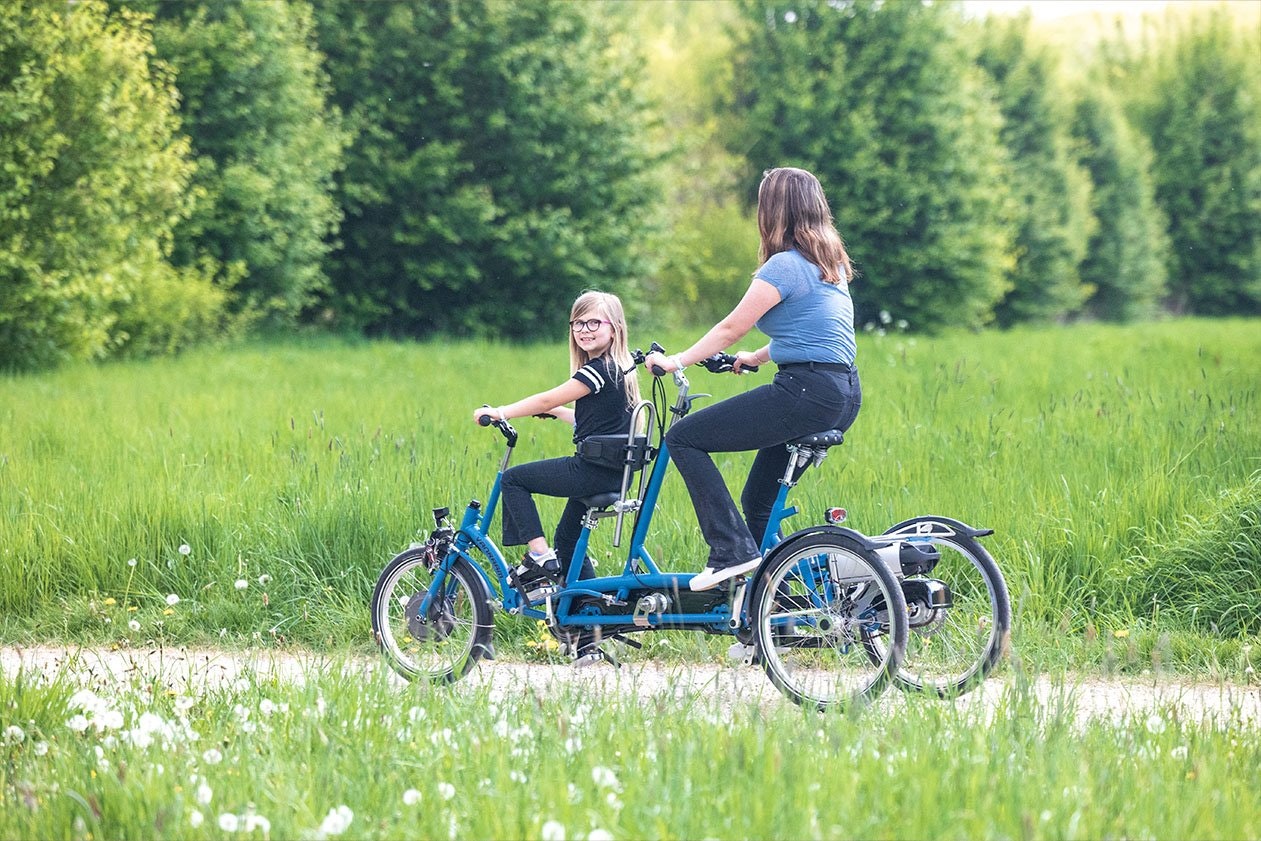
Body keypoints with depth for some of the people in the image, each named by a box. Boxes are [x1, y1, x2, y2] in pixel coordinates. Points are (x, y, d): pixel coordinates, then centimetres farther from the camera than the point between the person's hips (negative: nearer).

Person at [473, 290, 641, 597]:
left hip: (593, 470, -10)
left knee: (513, 479, -2)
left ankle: (539, 556, -7)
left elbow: (547, 401, -14)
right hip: (611, 473, 10)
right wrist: (557, 411, 27)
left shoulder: (599, 369, -15)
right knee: (567, 541, 20)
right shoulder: (617, 369, 14)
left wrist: (499, 412, -6)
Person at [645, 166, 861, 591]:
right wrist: (755, 358, 34)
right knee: (759, 501, 19)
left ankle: (732, 550, -11)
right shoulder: (828, 261, 16)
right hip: (843, 394, 10)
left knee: (683, 439, -5)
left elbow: (731, 328, -8)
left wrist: (676, 361, 1)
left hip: (807, 393, -10)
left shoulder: (785, 265, -11)